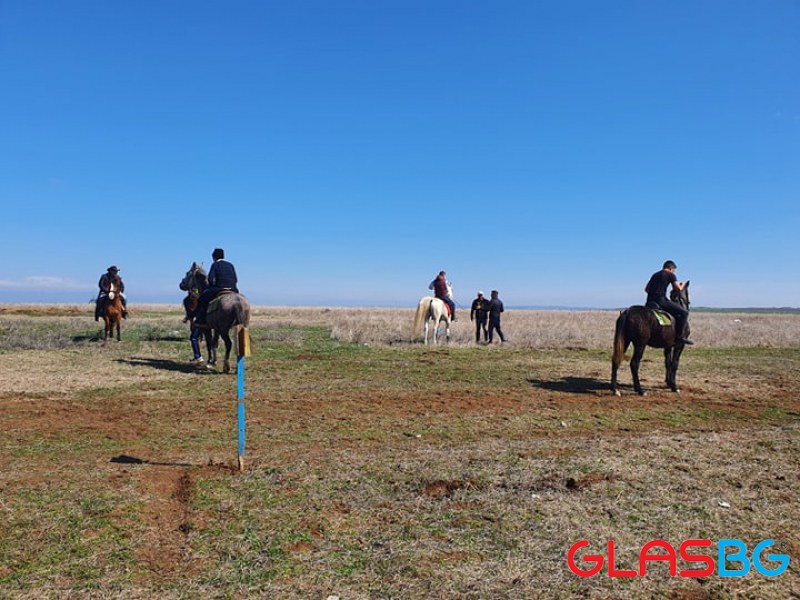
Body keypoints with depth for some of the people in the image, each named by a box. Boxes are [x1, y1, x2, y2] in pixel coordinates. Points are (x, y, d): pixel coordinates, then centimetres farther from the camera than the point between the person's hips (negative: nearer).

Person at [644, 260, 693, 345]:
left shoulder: (655, 274, 26)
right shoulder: (670, 274, 5)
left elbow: (646, 289, 26)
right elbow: (679, 289, -1)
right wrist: (683, 285, 20)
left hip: (650, 302, 8)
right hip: (661, 300, -8)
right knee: (684, 312, -5)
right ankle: (680, 336, -13)